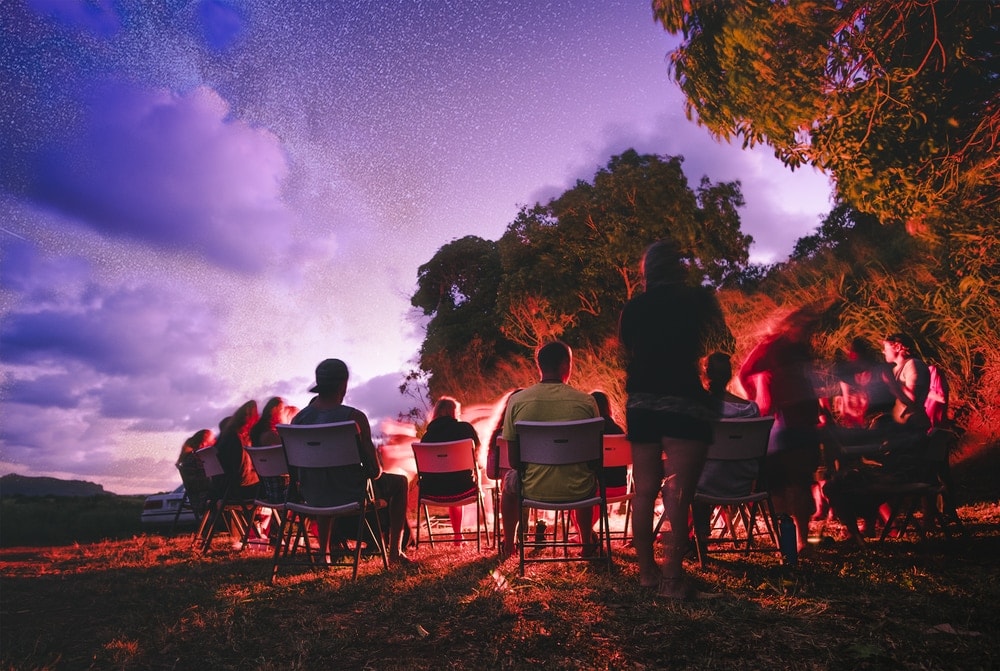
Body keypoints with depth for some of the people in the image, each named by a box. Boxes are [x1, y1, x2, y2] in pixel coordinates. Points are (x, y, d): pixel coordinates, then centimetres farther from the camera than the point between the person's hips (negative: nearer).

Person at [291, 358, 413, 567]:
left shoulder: (299, 418, -8)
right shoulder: (355, 417, -22)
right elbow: (374, 470, -16)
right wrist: (377, 470, 7)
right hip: (351, 495, -5)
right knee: (400, 482, 22)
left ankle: (325, 551, 47)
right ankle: (395, 552, 25)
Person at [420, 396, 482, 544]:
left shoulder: (428, 433, 1)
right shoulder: (466, 428, -3)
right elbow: (477, 457, 6)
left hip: (432, 489, 2)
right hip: (461, 487, -2)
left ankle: (458, 535, 45)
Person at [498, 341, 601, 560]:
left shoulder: (517, 400, -9)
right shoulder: (586, 401, -10)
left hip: (534, 489, 0)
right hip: (577, 491, 1)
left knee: (510, 479, 35)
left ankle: (508, 544, 49)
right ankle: (587, 542, 52)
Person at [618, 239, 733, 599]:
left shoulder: (632, 308, 9)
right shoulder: (697, 298, 0)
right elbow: (722, 342, 11)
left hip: (640, 405, 5)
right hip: (683, 403, -4)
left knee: (644, 492, 12)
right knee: (677, 495, -3)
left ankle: (647, 571, 22)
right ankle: (672, 579, -2)